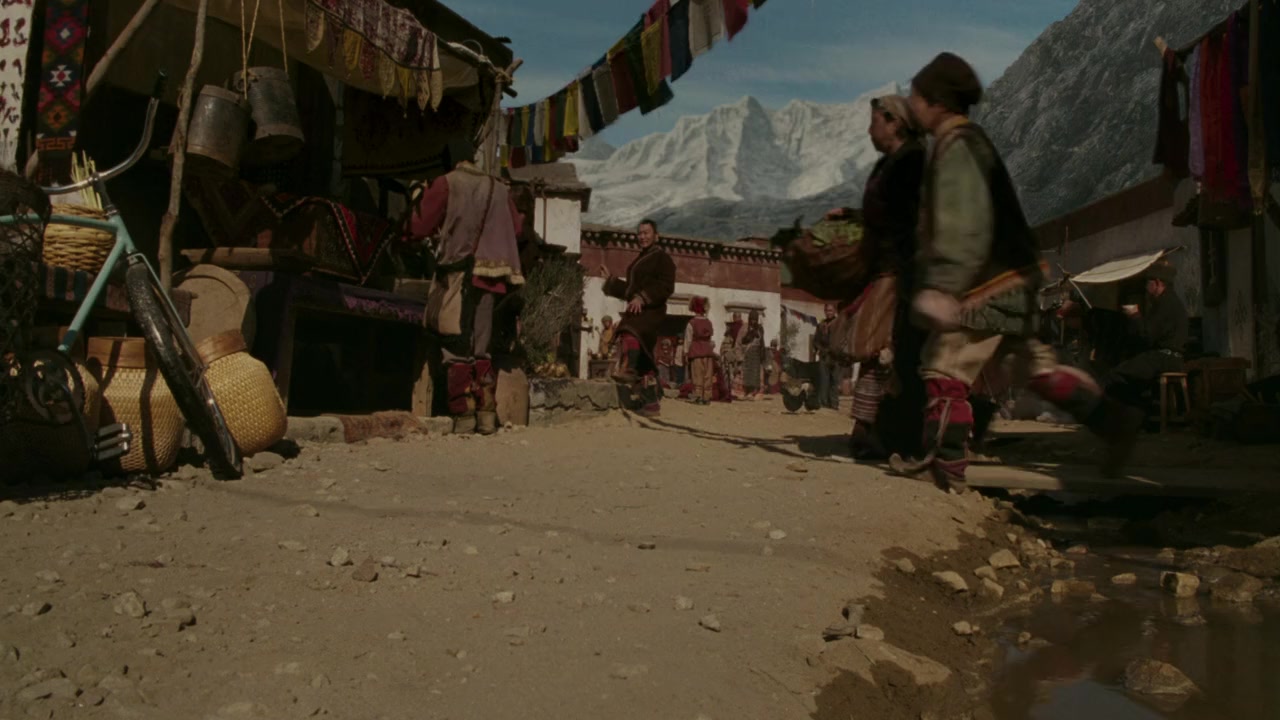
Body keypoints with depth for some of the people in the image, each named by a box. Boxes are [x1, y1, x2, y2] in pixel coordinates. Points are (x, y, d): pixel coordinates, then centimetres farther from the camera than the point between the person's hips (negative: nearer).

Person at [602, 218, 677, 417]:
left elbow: (666, 286, -15)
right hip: (637, 312, 8)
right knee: (644, 363, 6)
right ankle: (652, 403, 10)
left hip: (650, 311, -8)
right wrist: (610, 280, 27)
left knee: (630, 333, -38)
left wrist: (642, 298, -25)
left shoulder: (662, 257, 0)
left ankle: (627, 369, -55)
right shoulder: (639, 260, 25)